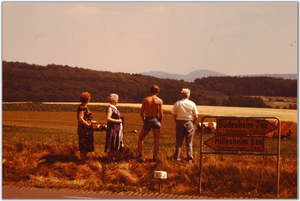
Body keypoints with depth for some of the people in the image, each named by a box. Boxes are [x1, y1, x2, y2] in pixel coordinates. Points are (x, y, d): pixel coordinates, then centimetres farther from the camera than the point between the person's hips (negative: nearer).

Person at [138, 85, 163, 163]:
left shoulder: (145, 99, -1)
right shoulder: (159, 101, -3)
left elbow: (141, 112, -1)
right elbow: (161, 114, -5)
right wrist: (160, 122, 11)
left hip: (147, 121, 0)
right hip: (156, 120, 0)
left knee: (140, 139, 14)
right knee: (156, 141, 9)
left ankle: (140, 156, 3)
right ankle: (155, 157, 7)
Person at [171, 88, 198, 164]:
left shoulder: (177, 103, -2)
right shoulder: (192, 104, -3)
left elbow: (174, 115, 0)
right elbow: (196, 116, -2)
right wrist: (193, 123, 13)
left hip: (179, 122, 1)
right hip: (189, 123, -1)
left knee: (179, 142, 8)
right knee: (189, 142, 5)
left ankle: (177, 157, 7)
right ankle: (189, 159, 4)